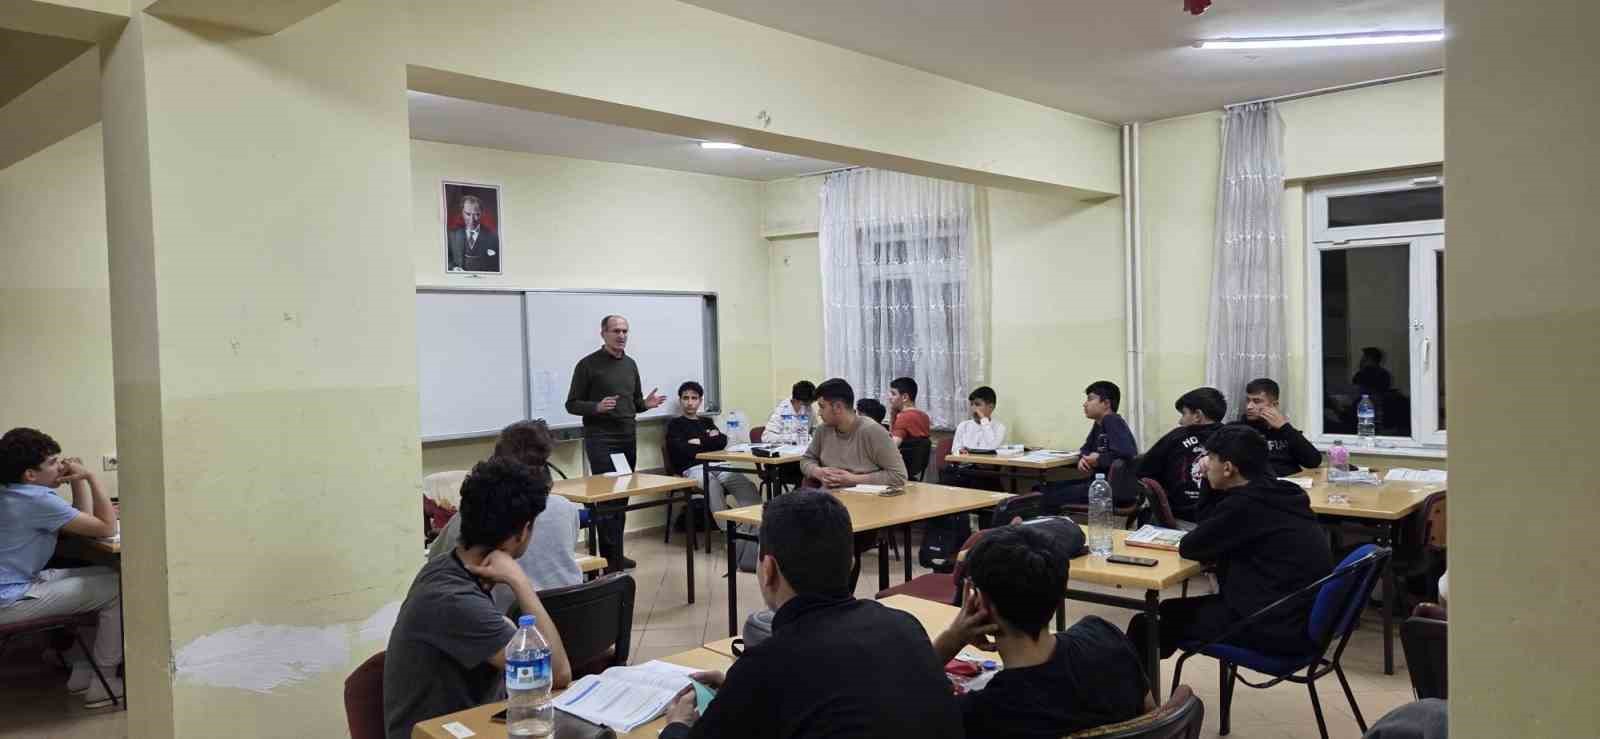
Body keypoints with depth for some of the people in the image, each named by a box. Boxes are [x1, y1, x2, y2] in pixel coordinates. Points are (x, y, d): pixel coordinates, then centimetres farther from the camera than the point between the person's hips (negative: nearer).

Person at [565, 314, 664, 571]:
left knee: (622, 498, 7)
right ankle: (610, 558, -6)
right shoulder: (588, 365, -6)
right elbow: (572, 404, -5)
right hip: (601, 439, -6)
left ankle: (616, 553, 14)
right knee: (607, 498, -9)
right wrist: (597, 407, -23)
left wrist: (646, 403, -2)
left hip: (628, 438, 6)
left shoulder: (630, 364, 13)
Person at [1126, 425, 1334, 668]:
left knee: (1150, 621, 0)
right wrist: (1212, 485, 8)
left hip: (1275, 628, -10)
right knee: (1172, 610, 22)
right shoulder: (1276, 493, 8)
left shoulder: (1246, 504, -20)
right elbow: (1216, 530, 19)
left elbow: (1189, 547, -9)